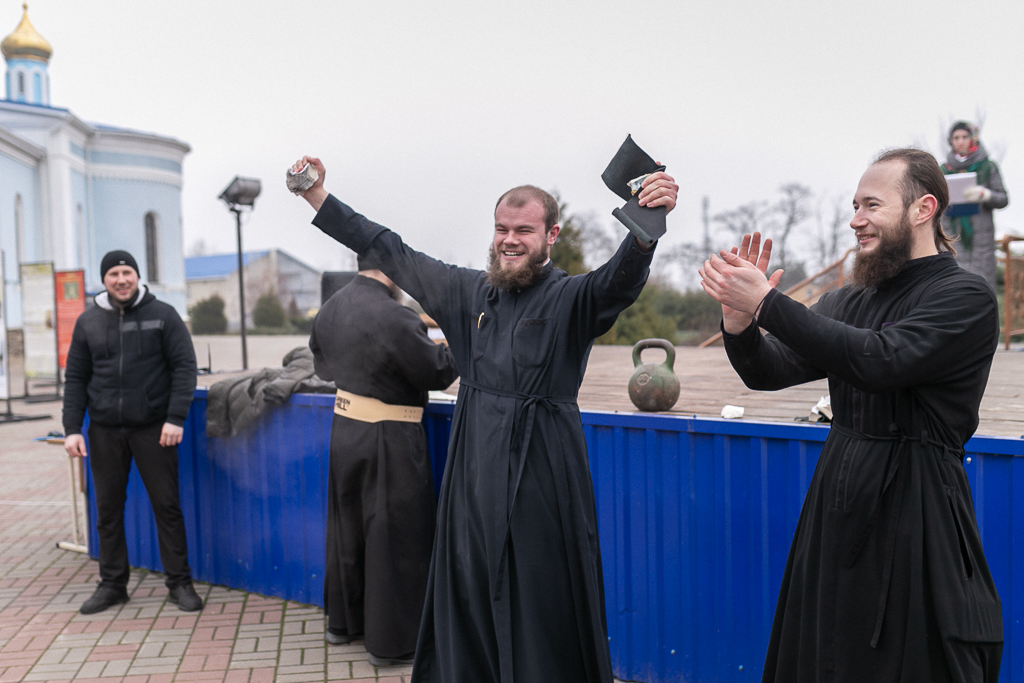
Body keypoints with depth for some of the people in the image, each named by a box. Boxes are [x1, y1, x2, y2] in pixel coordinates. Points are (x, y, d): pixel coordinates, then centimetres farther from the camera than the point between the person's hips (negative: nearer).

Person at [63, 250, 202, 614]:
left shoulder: (163, 315, 0)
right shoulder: (88, 322, 9)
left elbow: (184, 367, -4)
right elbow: (75, 378, 10)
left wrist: (176, 418, -13)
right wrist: (72, 428, 2)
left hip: (153, 428, -3)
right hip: (105, 430, 3)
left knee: (166, 505, 0)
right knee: (108, 510, 9)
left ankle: (179, 582, 10)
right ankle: (112, 584, 22)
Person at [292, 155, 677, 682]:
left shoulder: (572, 298, -7)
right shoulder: (470, 292, 7)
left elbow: (620, 279, -28)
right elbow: (392, 253, 13)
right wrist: (318, 195, 13)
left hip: (542, 476, -5)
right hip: (473, 475, 5)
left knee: (540, 601, 4)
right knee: (467, 594, 16)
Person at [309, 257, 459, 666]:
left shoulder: (330, 308, 3)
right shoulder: (394, 318, -24)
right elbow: (437, 372, -16)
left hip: (344, 427, 8)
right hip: (387, 438, -8)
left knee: (347, 528, 20)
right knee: (393, 536, 4)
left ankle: (342, 621, 36)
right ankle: (391, 642, 14)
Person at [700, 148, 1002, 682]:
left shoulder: (967, 298, -9)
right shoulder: (851, 301, 9)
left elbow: (879, 360, -25)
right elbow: (769, 372, 5)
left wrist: (766, 302, -25)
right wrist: (739, 321, -16)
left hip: (915, 510, -6)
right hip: (838, 503, 6)